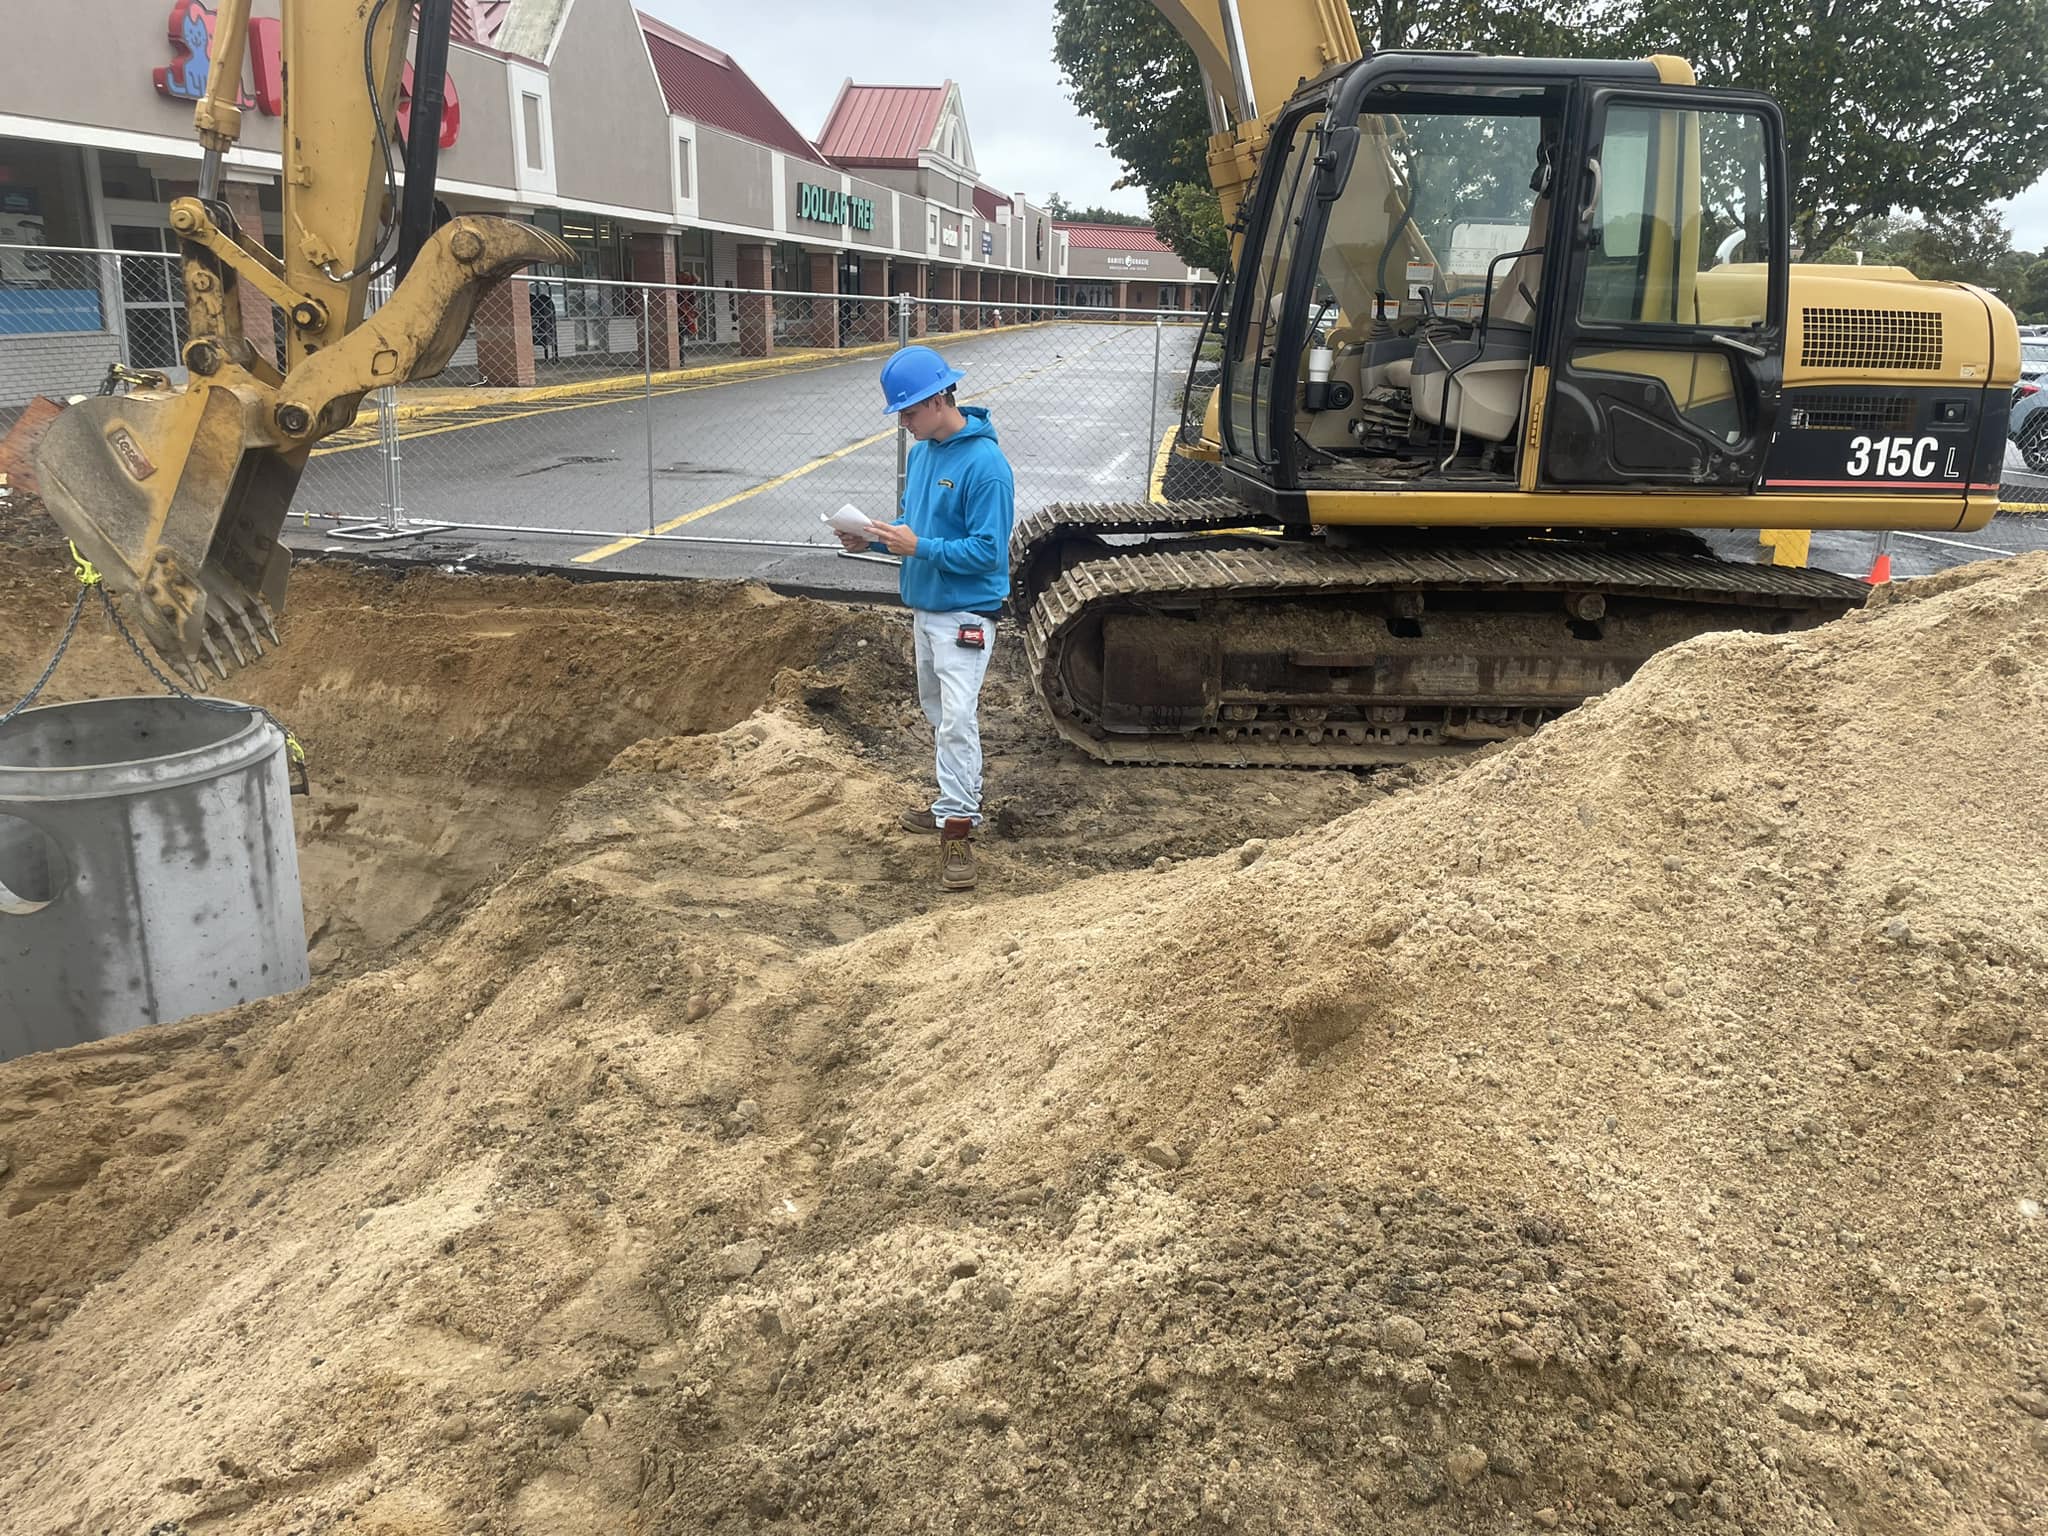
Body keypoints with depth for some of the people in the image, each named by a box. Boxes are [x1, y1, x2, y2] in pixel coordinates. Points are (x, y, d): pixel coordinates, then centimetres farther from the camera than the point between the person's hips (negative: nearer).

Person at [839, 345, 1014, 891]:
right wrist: (875, 539, -1)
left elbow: (987, 551, -23)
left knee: (956, 719, -12)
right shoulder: (920, 452, 5)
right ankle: (955, 801, 35)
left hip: (965, 615, -9)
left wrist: (919, 548, -25)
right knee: (936, 711, 20)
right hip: (924, 606, 9)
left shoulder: (985, 465, -21)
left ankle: (958, 833, -7)